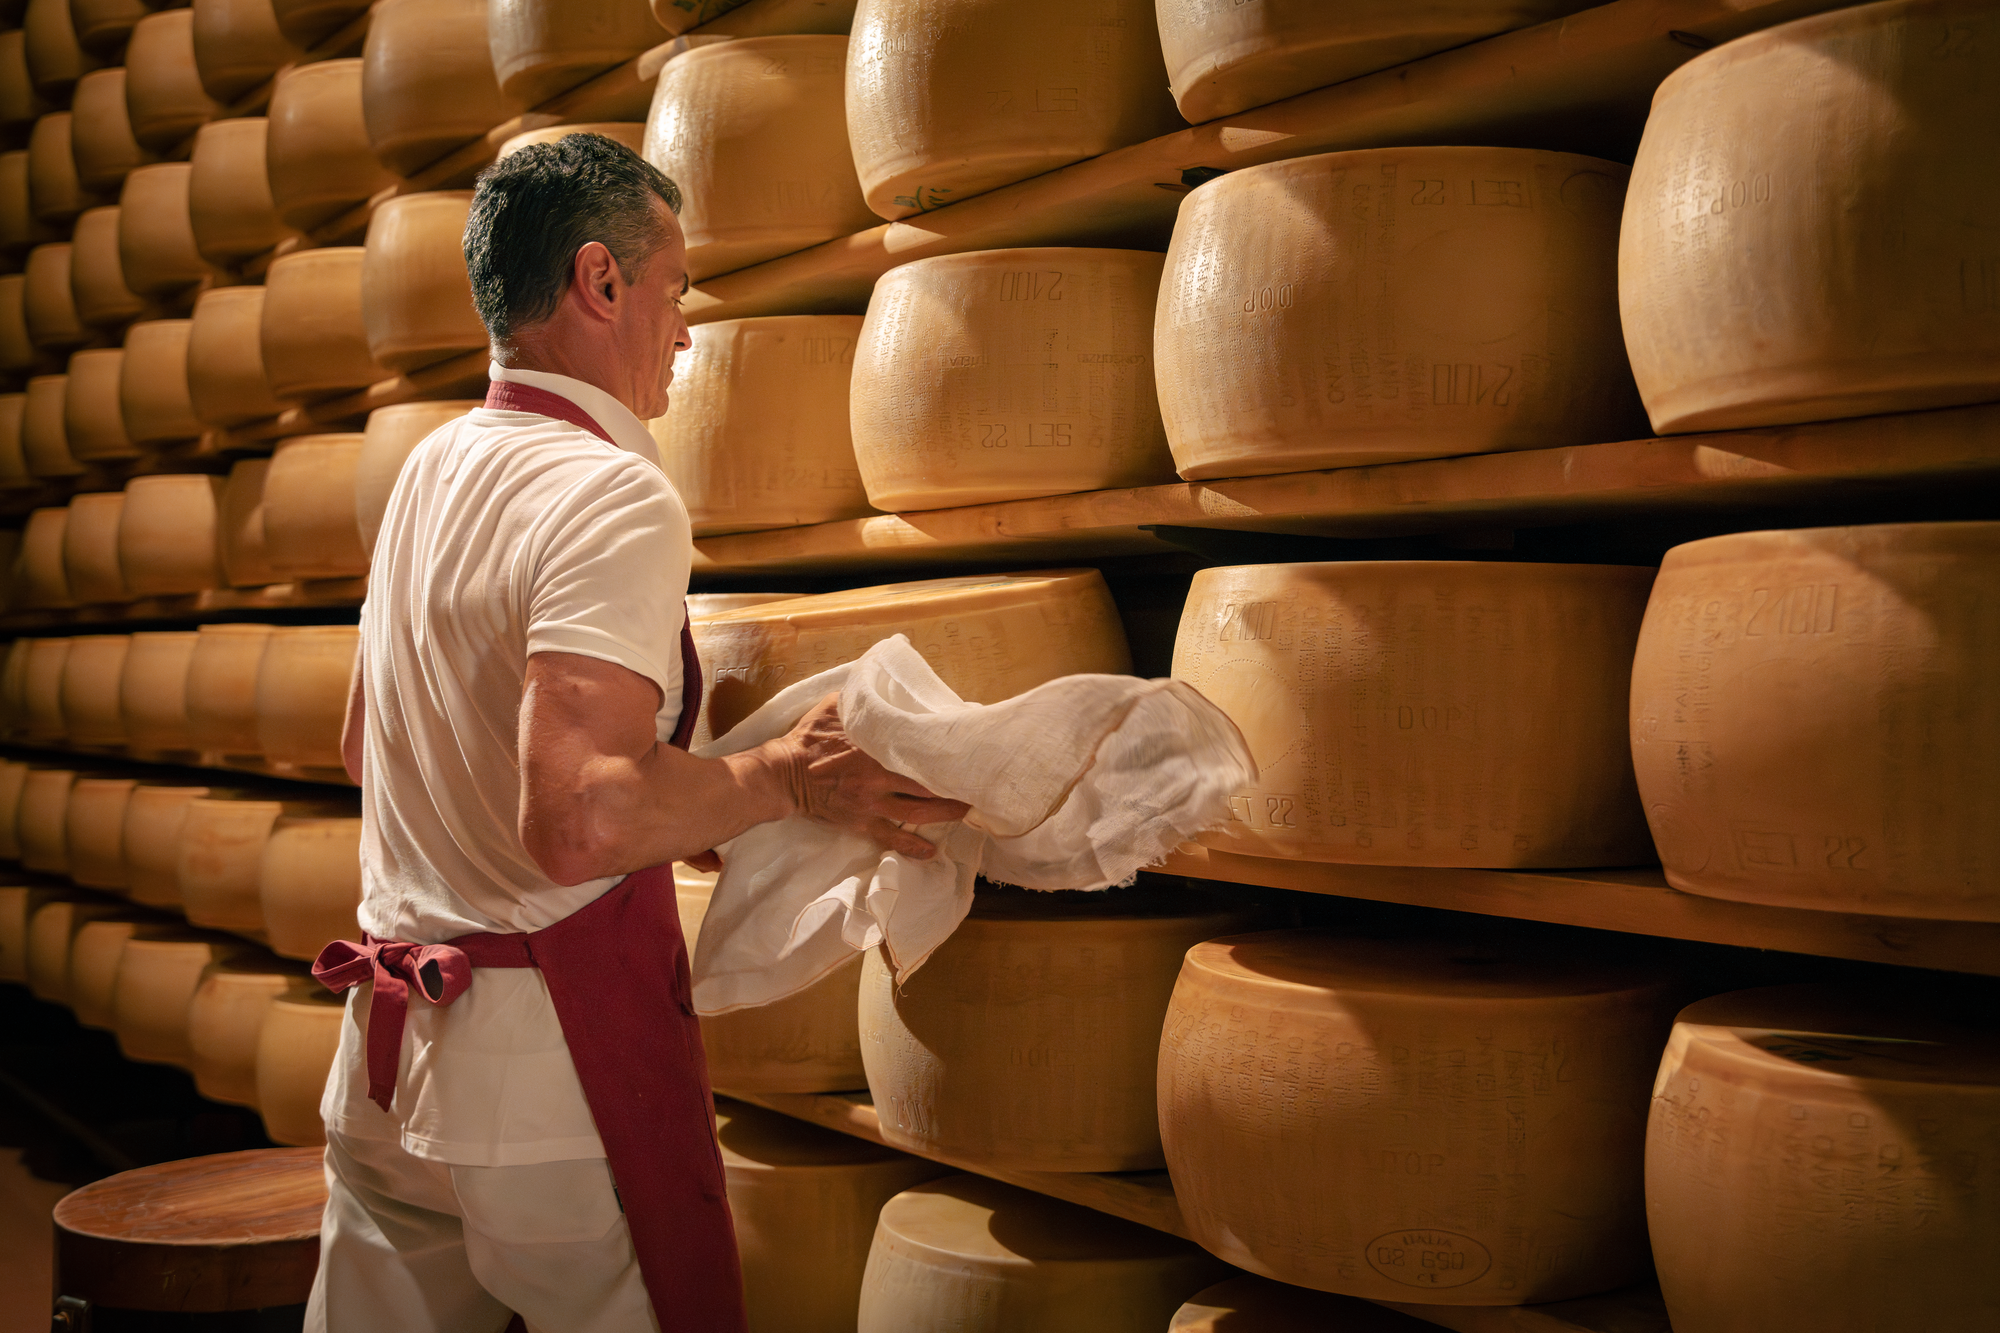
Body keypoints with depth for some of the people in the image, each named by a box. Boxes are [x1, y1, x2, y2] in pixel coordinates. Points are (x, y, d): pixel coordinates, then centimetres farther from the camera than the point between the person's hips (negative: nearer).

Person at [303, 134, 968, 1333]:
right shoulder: (612, 495, -15)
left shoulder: (433, 469, 13)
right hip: (551, 1056, -9)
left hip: (384, 1053, 9)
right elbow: (576, 822, -27)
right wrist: (787, 781, -13)